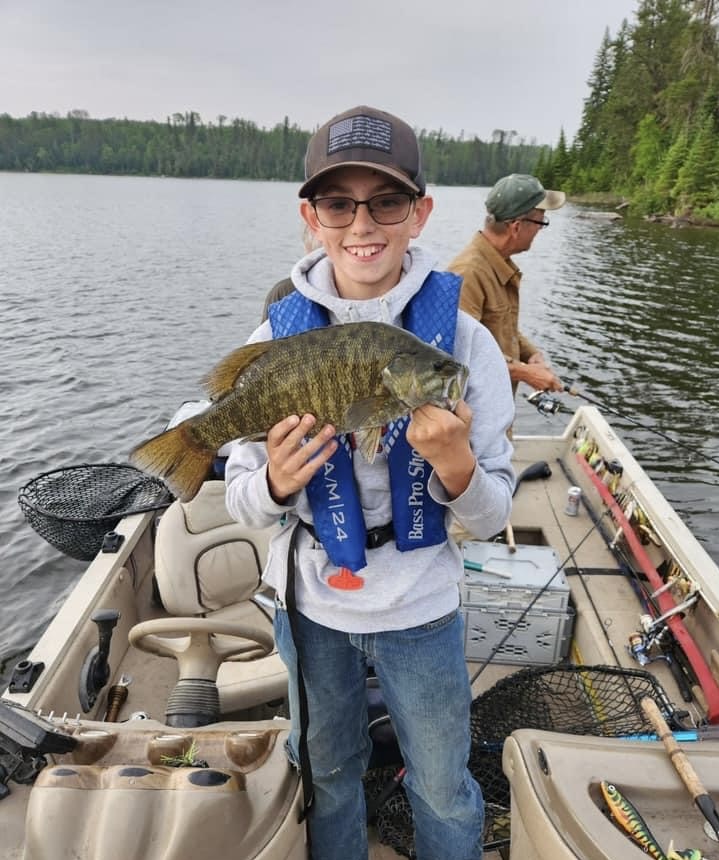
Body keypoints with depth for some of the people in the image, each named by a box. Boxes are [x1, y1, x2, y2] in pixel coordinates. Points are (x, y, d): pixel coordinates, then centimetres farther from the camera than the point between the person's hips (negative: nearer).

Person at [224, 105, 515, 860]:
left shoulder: (463, 339, -15)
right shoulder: (277, 336, -10)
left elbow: (492, 519, -10)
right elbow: (241, 501, -4)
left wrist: (455, 464, -31)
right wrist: (274, 482, -26)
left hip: (421, 609, -1)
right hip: (309, 606, 2)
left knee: (443, 790, 20)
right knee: (325, 774, 26)